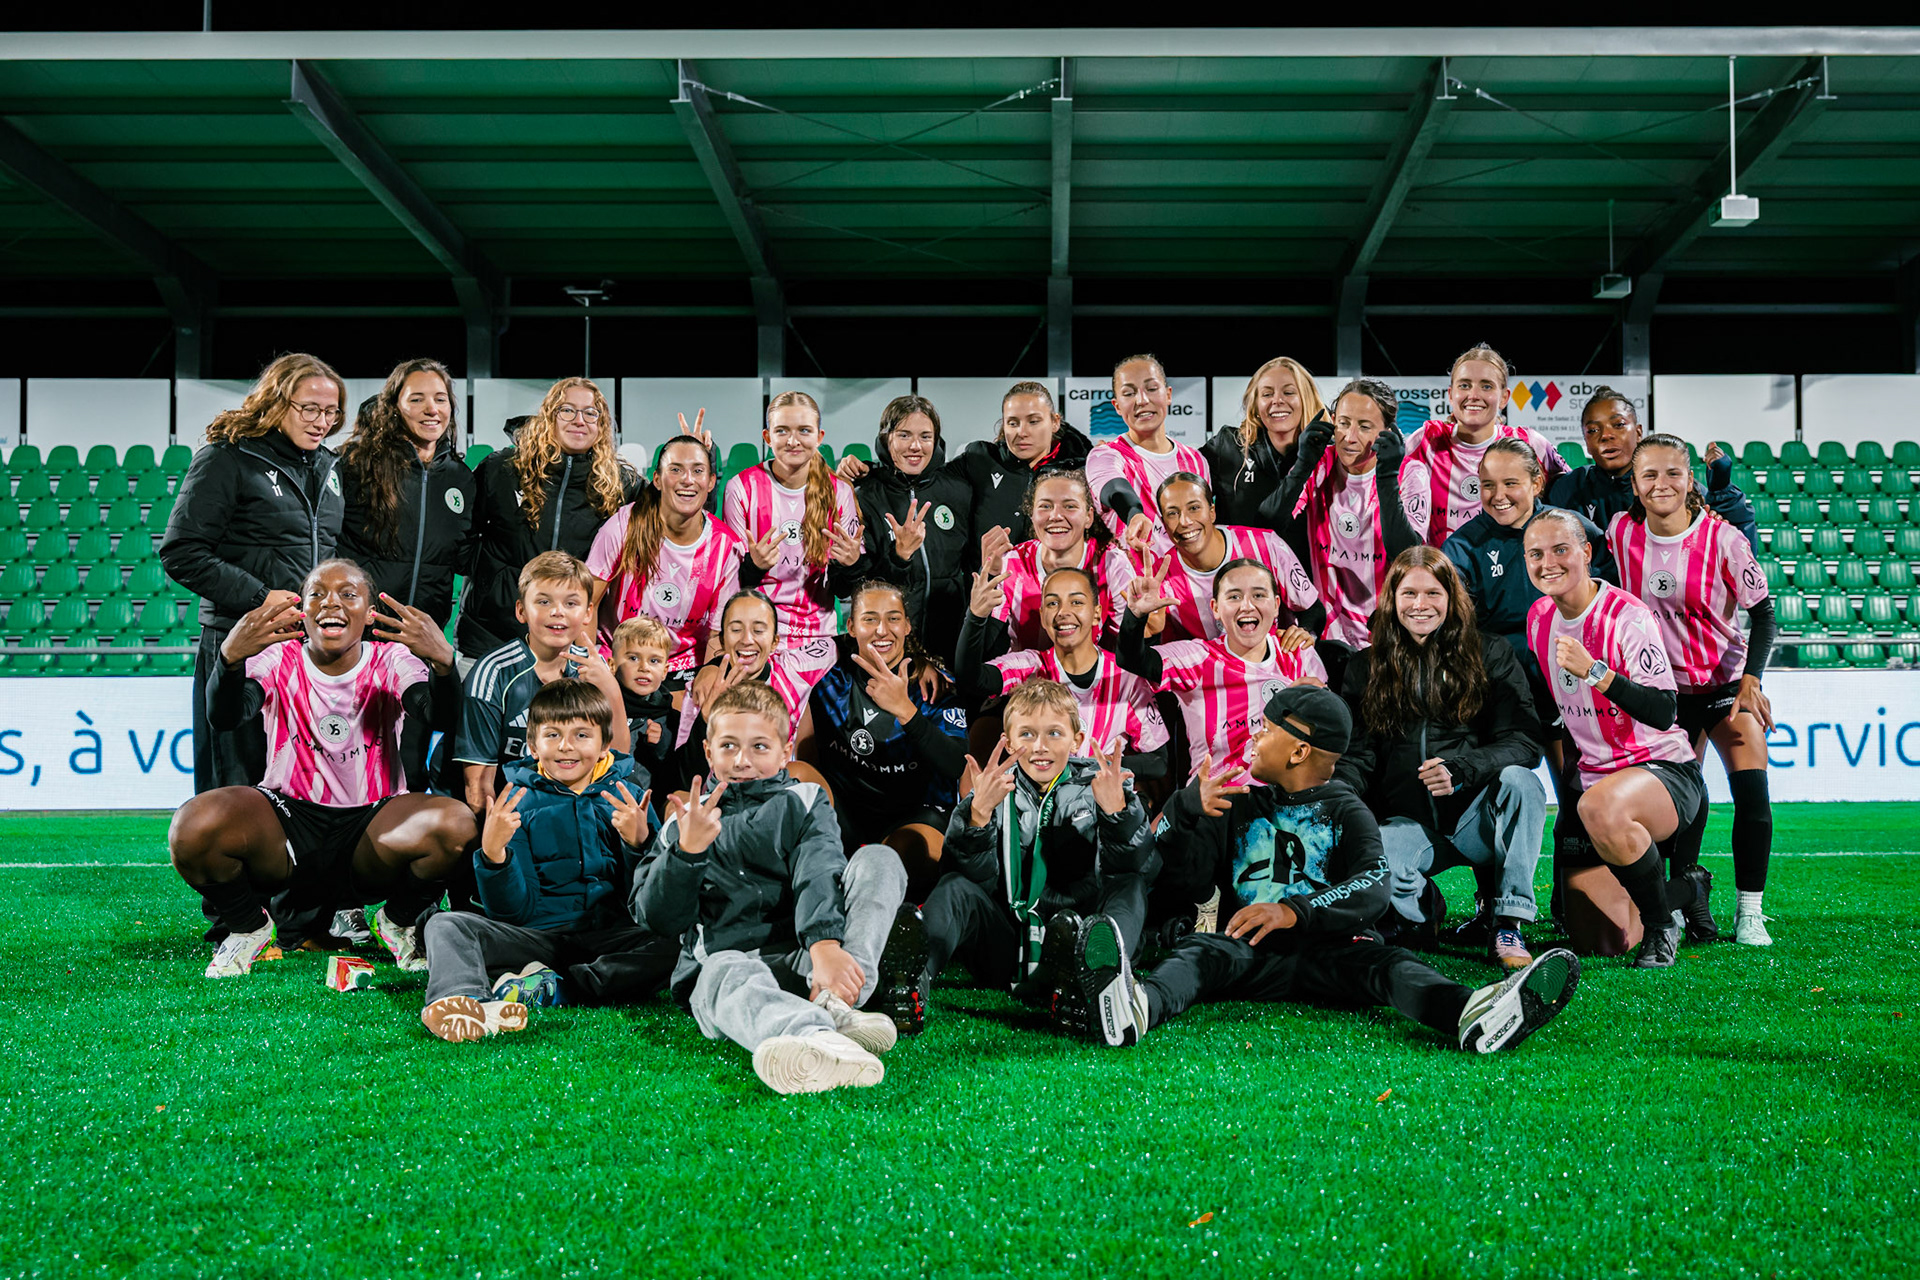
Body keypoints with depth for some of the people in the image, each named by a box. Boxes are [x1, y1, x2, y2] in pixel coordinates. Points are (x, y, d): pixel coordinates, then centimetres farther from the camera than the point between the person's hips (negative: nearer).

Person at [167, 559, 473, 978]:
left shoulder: (391, 662, -2)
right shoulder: (278, 661, -2)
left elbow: (440, 718, -22)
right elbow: (224, 717, -22)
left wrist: (443, 661, -44)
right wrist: (230, 658, -43)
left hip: (373, 826, 0)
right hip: (289, 815, 0)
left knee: (456, 825, -31)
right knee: (193, 828, -29)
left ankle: (398, 921, 3)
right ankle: (248, 927, 4)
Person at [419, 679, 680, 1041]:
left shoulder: (627, 795, 7)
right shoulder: (518, 800, 6)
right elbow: (513, 910, -1)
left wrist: (639, 843, -15)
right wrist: (492, 852, -18)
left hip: (609, 936, -1)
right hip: (537, 935, 1)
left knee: (676, 946, -30)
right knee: (445, 924, -20)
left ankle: (551, 988, -30)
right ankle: (463, 1001, -50)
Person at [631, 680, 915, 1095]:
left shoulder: (804, 802, 17)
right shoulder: (684, 824, 19)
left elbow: (819, 874, -6)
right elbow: (658, 920, 9)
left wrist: (825, 946, -26)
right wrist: (688, 850, -8)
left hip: (803, 961, 1)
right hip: (724, 960, -1)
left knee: (878, 859, -16)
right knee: (727, 971, -38)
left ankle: (833, 1003, -38)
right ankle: (818, 1040, -71)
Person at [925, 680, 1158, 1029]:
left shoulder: (1097, 784, 3)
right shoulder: (995, 788, 5)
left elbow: (1137, 869, -9)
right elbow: (976, 877, -8)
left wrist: (1115, 809, -27)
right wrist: (979, 811, -25)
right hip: (1006, 949, 1)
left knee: (1131, 887, -24)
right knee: (953, 888, -21)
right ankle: (914, 974, -51)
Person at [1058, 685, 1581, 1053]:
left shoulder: (1347, 812, 14)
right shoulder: (1239, 807, 24)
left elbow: (1373, 888, -6)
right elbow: (1168, 860, 15)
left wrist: (1293, 911, -24)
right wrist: (1187, 807, -7)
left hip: (1326, 949, -1)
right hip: (1245, 950, 1)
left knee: (1383, 962, -30)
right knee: (1198, 951, -31)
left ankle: (1470, 1014, -62)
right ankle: (1137, 1006, -66)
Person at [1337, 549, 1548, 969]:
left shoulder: (1491, 656, 6)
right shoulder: (1366, 668, 12)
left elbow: (1525, 741, -5)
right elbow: (1357, 756, 6)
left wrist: (1460, 771, -24)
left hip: (1476, 821, 0)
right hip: (1408, 825, 0)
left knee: (1520, 781, -33)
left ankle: (1507, 924, -20)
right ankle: (1418, 912, 1)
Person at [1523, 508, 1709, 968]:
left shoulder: (1626, 616, -17)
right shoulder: (1539, 616, 4)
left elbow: (1662, 713, -25)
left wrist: (1594, 670, -34)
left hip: (1663, 770, -7)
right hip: (1592, 774, 7)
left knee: (1601, 807, -42)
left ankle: (1662, 921, -16)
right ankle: (1687, 889, 30)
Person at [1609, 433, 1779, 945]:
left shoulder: (1722, 538, -14)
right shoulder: (1621, 532, -7)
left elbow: (1763, 612, -7)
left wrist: (1751, 681, -17)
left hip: (1728, 681, -2)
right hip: (1667, 687, 2)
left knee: (1753, 795, -13)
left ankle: (1750, 913, 0)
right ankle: (1688, 901, 12)